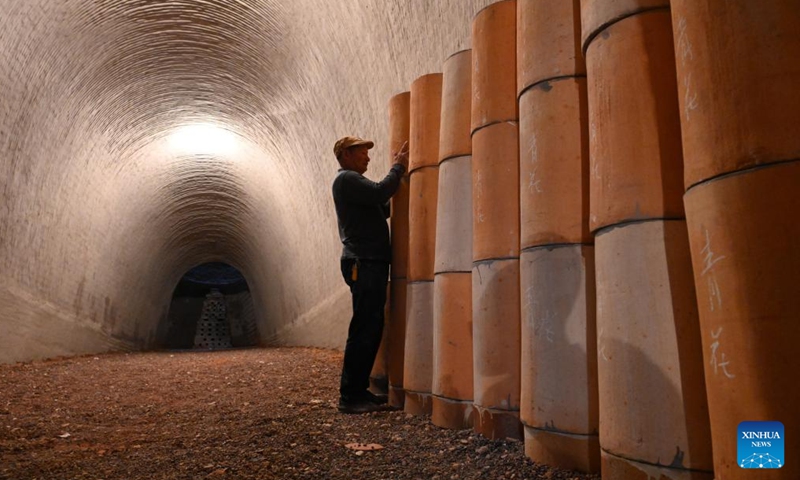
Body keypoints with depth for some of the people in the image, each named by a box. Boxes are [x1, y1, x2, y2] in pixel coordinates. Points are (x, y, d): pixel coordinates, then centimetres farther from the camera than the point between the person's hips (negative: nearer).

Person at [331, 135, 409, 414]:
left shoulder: (353, 181, 26)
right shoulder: (346, 179, -5)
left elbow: (383, 209, 23)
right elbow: (380, 192, -20)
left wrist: (398, 170, 19)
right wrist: (399, 166, -4)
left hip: (370, 264, 10)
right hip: (363, 264, -10)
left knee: (371, 329, 10)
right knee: (364, 330, -12)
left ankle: (358, 390, 15)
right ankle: (349, 396, -8)